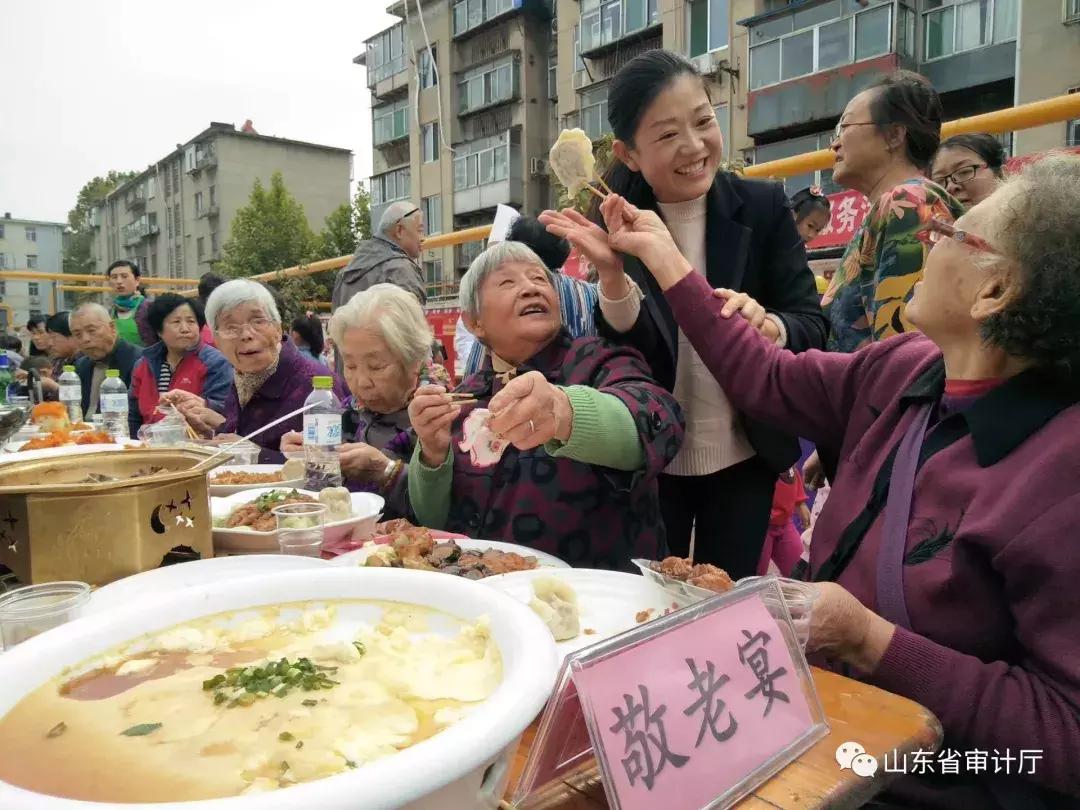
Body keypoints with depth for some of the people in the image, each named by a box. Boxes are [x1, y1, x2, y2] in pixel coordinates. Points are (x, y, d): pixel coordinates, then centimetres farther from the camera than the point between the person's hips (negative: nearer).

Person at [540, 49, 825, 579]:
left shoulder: (763, 206, -8)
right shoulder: (616, 223, -9)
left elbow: (812, 328, -9)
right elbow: (633, 353, -17)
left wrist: (767, 327, -32)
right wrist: (612, 272, -35)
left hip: (743, 459, 0)